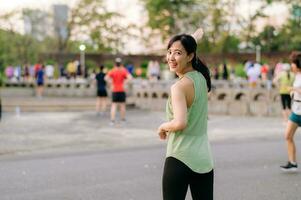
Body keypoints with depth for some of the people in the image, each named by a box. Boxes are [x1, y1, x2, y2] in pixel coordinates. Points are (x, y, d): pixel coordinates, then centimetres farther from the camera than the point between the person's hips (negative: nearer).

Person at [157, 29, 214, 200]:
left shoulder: (179, 87, -17)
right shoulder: (202, 78, 6)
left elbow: (180, 123, -27)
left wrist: (163, 127, -8)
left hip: (180, 159, -7)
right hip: (204, 159, 7)